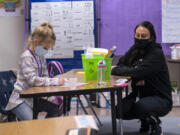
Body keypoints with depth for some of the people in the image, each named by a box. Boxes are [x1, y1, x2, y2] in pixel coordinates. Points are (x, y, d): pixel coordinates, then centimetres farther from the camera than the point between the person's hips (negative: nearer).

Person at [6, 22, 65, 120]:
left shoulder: (41, 57, 10)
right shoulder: (26, 57, -16)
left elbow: (45, 77, 15)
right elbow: (32, 80, -25)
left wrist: (56, 80, -8)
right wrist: (55, 81, -24)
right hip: (20, 100, -8)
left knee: (55, 109, -6)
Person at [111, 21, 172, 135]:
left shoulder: (156, 53, -20)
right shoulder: (134, 50, 3)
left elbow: (137, 72, -30)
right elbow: (120, 65, -2)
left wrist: (115, 70, -16)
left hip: (160, 99, -7)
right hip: (140, 94, 7)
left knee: (141, 105, -36)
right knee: (119, 111, -15)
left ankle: (155, 124, -2)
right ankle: (144, 120, 15)